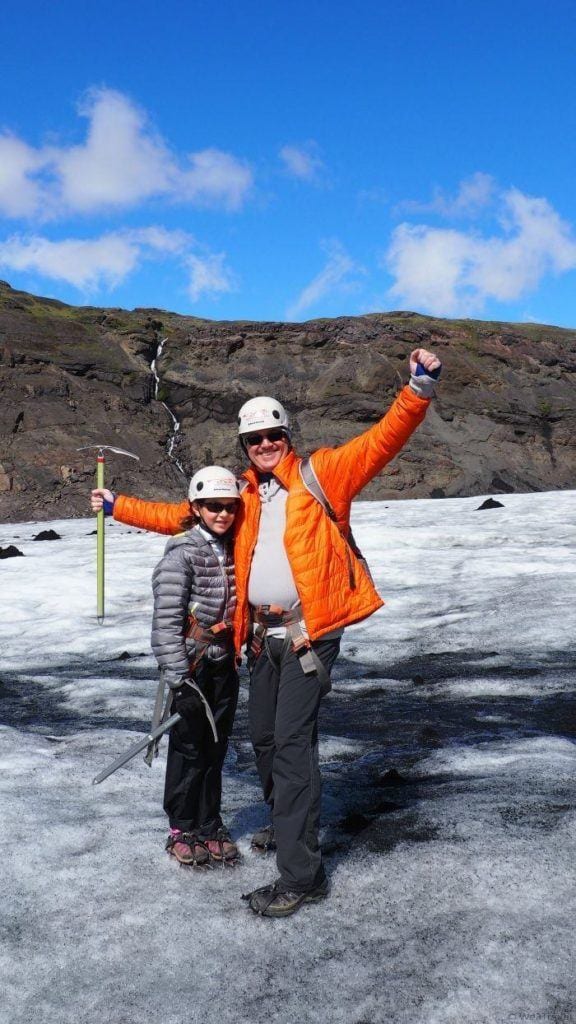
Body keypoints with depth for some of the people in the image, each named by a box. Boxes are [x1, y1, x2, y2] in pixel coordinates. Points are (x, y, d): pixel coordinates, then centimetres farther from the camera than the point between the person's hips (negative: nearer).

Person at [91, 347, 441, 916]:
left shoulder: (319, 474, -2)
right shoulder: (242, 497, 15)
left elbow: (380, 442, -11)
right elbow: (182, 516, 25)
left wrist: (419, 388, -25)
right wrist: (118, 505, 29)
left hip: (310, 631, -7)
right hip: (263, 635, 7)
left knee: (292, 740, -12)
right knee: (263, 736, 17)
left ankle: (301, 875, -6)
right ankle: (286, 823, 41)